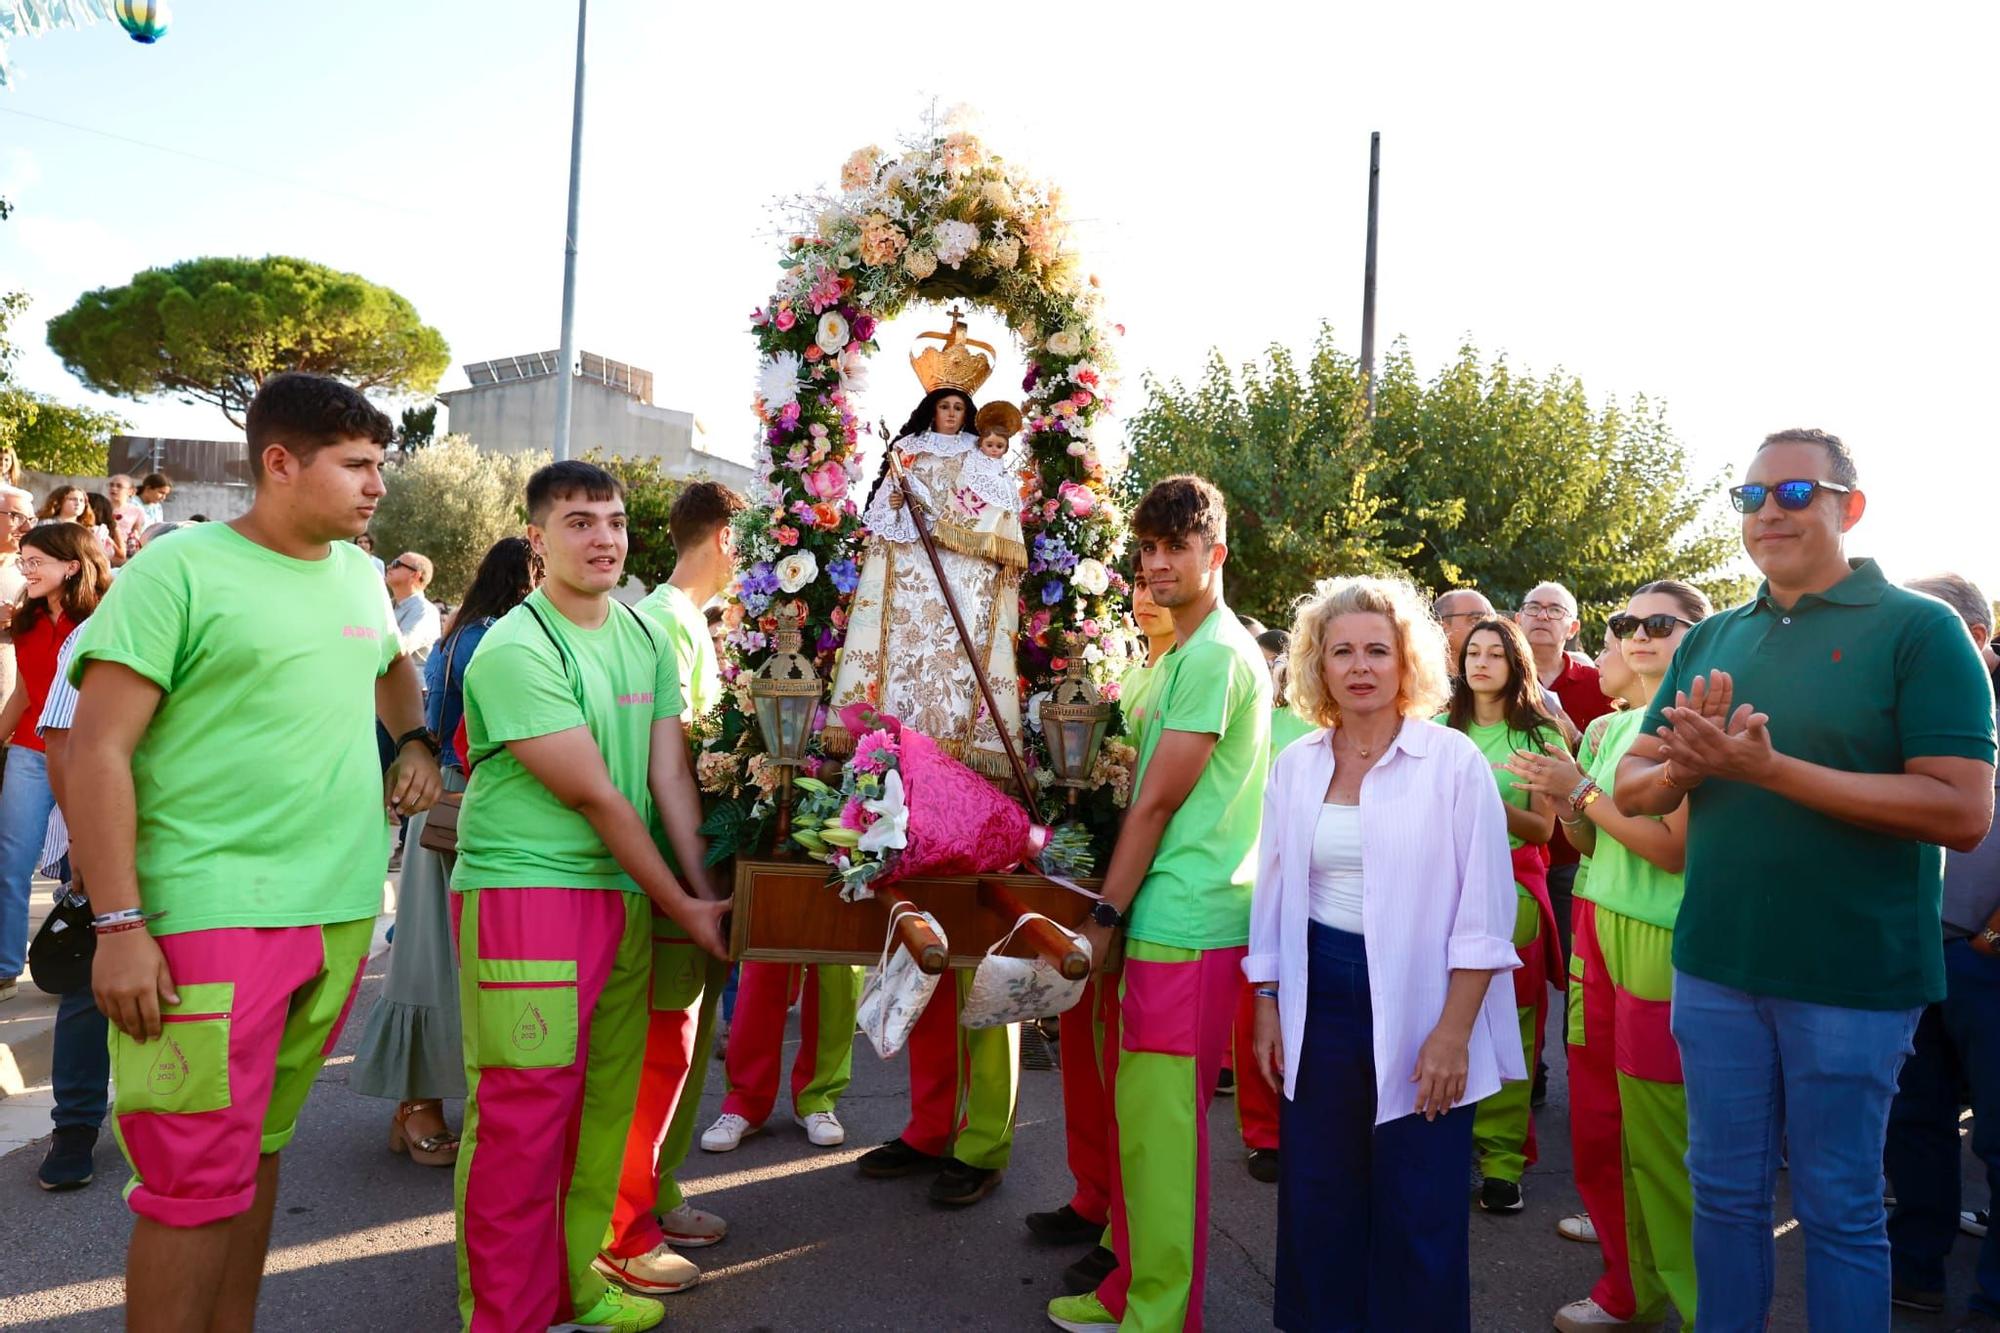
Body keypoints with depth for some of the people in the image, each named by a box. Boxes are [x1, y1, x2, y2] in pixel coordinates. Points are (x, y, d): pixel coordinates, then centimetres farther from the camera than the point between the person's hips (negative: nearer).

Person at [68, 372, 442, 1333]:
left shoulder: (359, 576, 12)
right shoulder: (179, 569, -8)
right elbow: (97, 749, -11)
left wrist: (416, 743, 14)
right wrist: (120, 925, -16)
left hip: (341, 912, 7)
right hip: (213, 918, -6)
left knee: (261, 1147, 17)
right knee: (197, 1180, -2)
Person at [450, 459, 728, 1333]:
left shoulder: (647, 637, 10)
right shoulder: (516, 650, -13)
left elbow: (670, 776, 7)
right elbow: (595, 796, -13)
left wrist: (707, 893, 0)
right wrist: (681, 906, -8)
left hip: (626, 893, 7)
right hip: (525, 892, -7)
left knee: (608, 1101, 13)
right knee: (523, 1111, -2)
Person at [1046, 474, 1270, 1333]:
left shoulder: (1215, 654, -14)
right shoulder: (1191, 652, 18)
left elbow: (1156, 804, -15)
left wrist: (1102, 919, -11)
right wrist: (1115, 913, 18)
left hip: (1185, 925, -10)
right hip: (1169, 917, 10)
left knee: (1160, 1123, -2)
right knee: (1140, 1112, 17)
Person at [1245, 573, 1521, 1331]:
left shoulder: (1453, 762, -8)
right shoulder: (1294, 767, 4)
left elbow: (1484, 911, -9)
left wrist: (1453, 1031, -13)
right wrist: (1267, 1008, 6)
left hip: (1416, 1003, -3)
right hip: (1320, 998, 4)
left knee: (1418, 1218, 7)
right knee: (1317, 1206, 13)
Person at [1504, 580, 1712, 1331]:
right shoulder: (1608, 730, 14)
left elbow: (1675, 847, -16)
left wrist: (1582, 790, -13)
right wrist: (1566, 802, 0)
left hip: (1663, 943, -7)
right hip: (1599, 929, 7)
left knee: (1655, 1139, 0)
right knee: (1597, 1129, 12)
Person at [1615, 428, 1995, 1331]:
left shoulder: (1920, 630, -8)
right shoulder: (1710, 641, 7)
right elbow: (1632, 788, 6)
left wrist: (1768, 766, -25)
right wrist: (1687, 764, -17)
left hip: (1852, 977, -4)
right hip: (1714, 964, 4)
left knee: (1839, 1209, 10)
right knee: (1725, 1192, 16)